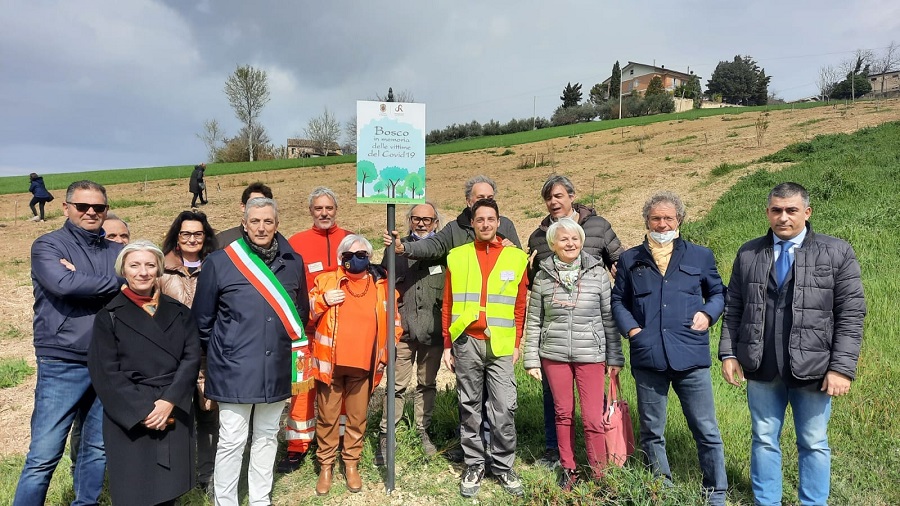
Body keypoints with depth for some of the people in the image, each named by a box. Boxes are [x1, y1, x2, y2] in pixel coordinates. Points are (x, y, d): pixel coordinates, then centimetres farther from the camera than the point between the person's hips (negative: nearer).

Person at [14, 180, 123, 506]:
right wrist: (115, 283, -10)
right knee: (44, 456, 0)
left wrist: (83, 281, -13)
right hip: (63, 365, -4)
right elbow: (63, 284, -20)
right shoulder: (48, 246, -1)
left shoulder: (116, 252, 11)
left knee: (97, 448, 14)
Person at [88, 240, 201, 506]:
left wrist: (169, 401, -14)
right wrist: (142, 411, -14)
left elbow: (192, 357, -2)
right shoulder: (109, 316, -2)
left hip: (174, 414, 2)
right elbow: (105, 373, -7)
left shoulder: (179, 312, 6)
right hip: (129, 419, -2)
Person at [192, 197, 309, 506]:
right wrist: (217, 352, 10)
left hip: (276, 368, 3)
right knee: (232, 441, 3)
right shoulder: (220, 262, -5)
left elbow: (301, 311, 15)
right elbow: (202, 318, 4)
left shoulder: (293, 262, 3)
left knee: (267, 437, 16)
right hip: (234, 368, -3)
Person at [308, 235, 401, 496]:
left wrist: (384, 353, 5)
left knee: (357, 417, 11)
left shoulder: (382, 286, 6)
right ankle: (326, 465, 25)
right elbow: (304, 313, 5)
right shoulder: (326, 281, 4)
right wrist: (323, 300, -13)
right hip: (330, 363, -1)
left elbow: (394, 323, 14)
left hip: (363, 366, 1)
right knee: (327, 417, 8)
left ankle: (351, 463, 29)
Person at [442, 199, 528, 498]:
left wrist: (516, 344, 5)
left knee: (504, 408, 0)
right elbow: (448, 305, 7)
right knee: (469, 407, 10)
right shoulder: (457, 256, 5)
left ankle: (503, 467, 18)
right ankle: (474, 466, 23)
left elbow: (520, 306, 8)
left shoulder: (516, 257, 4)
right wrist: (447, 345, 5)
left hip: (500, 345, 0)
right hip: (466, 343, 1)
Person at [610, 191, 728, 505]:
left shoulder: (700, 256, 9)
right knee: (651, 432, 12)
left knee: (706, 431, 5)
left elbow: (718, 293, 17)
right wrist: (630, 328, -1)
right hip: (647, 358, 1)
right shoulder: (630, 260, 10)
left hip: (691, 357, -1)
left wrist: (708, 313, -2)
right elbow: (618, 300, 14)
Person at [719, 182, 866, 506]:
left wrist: (842, 368, -10)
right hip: (761, 369, 2)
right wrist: (728, 353, 2)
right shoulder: (748, 254, 5)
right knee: (764, 440, 13)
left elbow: (851, 315, -5)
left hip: (813, 369, -2)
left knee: (814, 444, 12)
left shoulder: (837, 253, -2)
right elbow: (733, 309, 8)